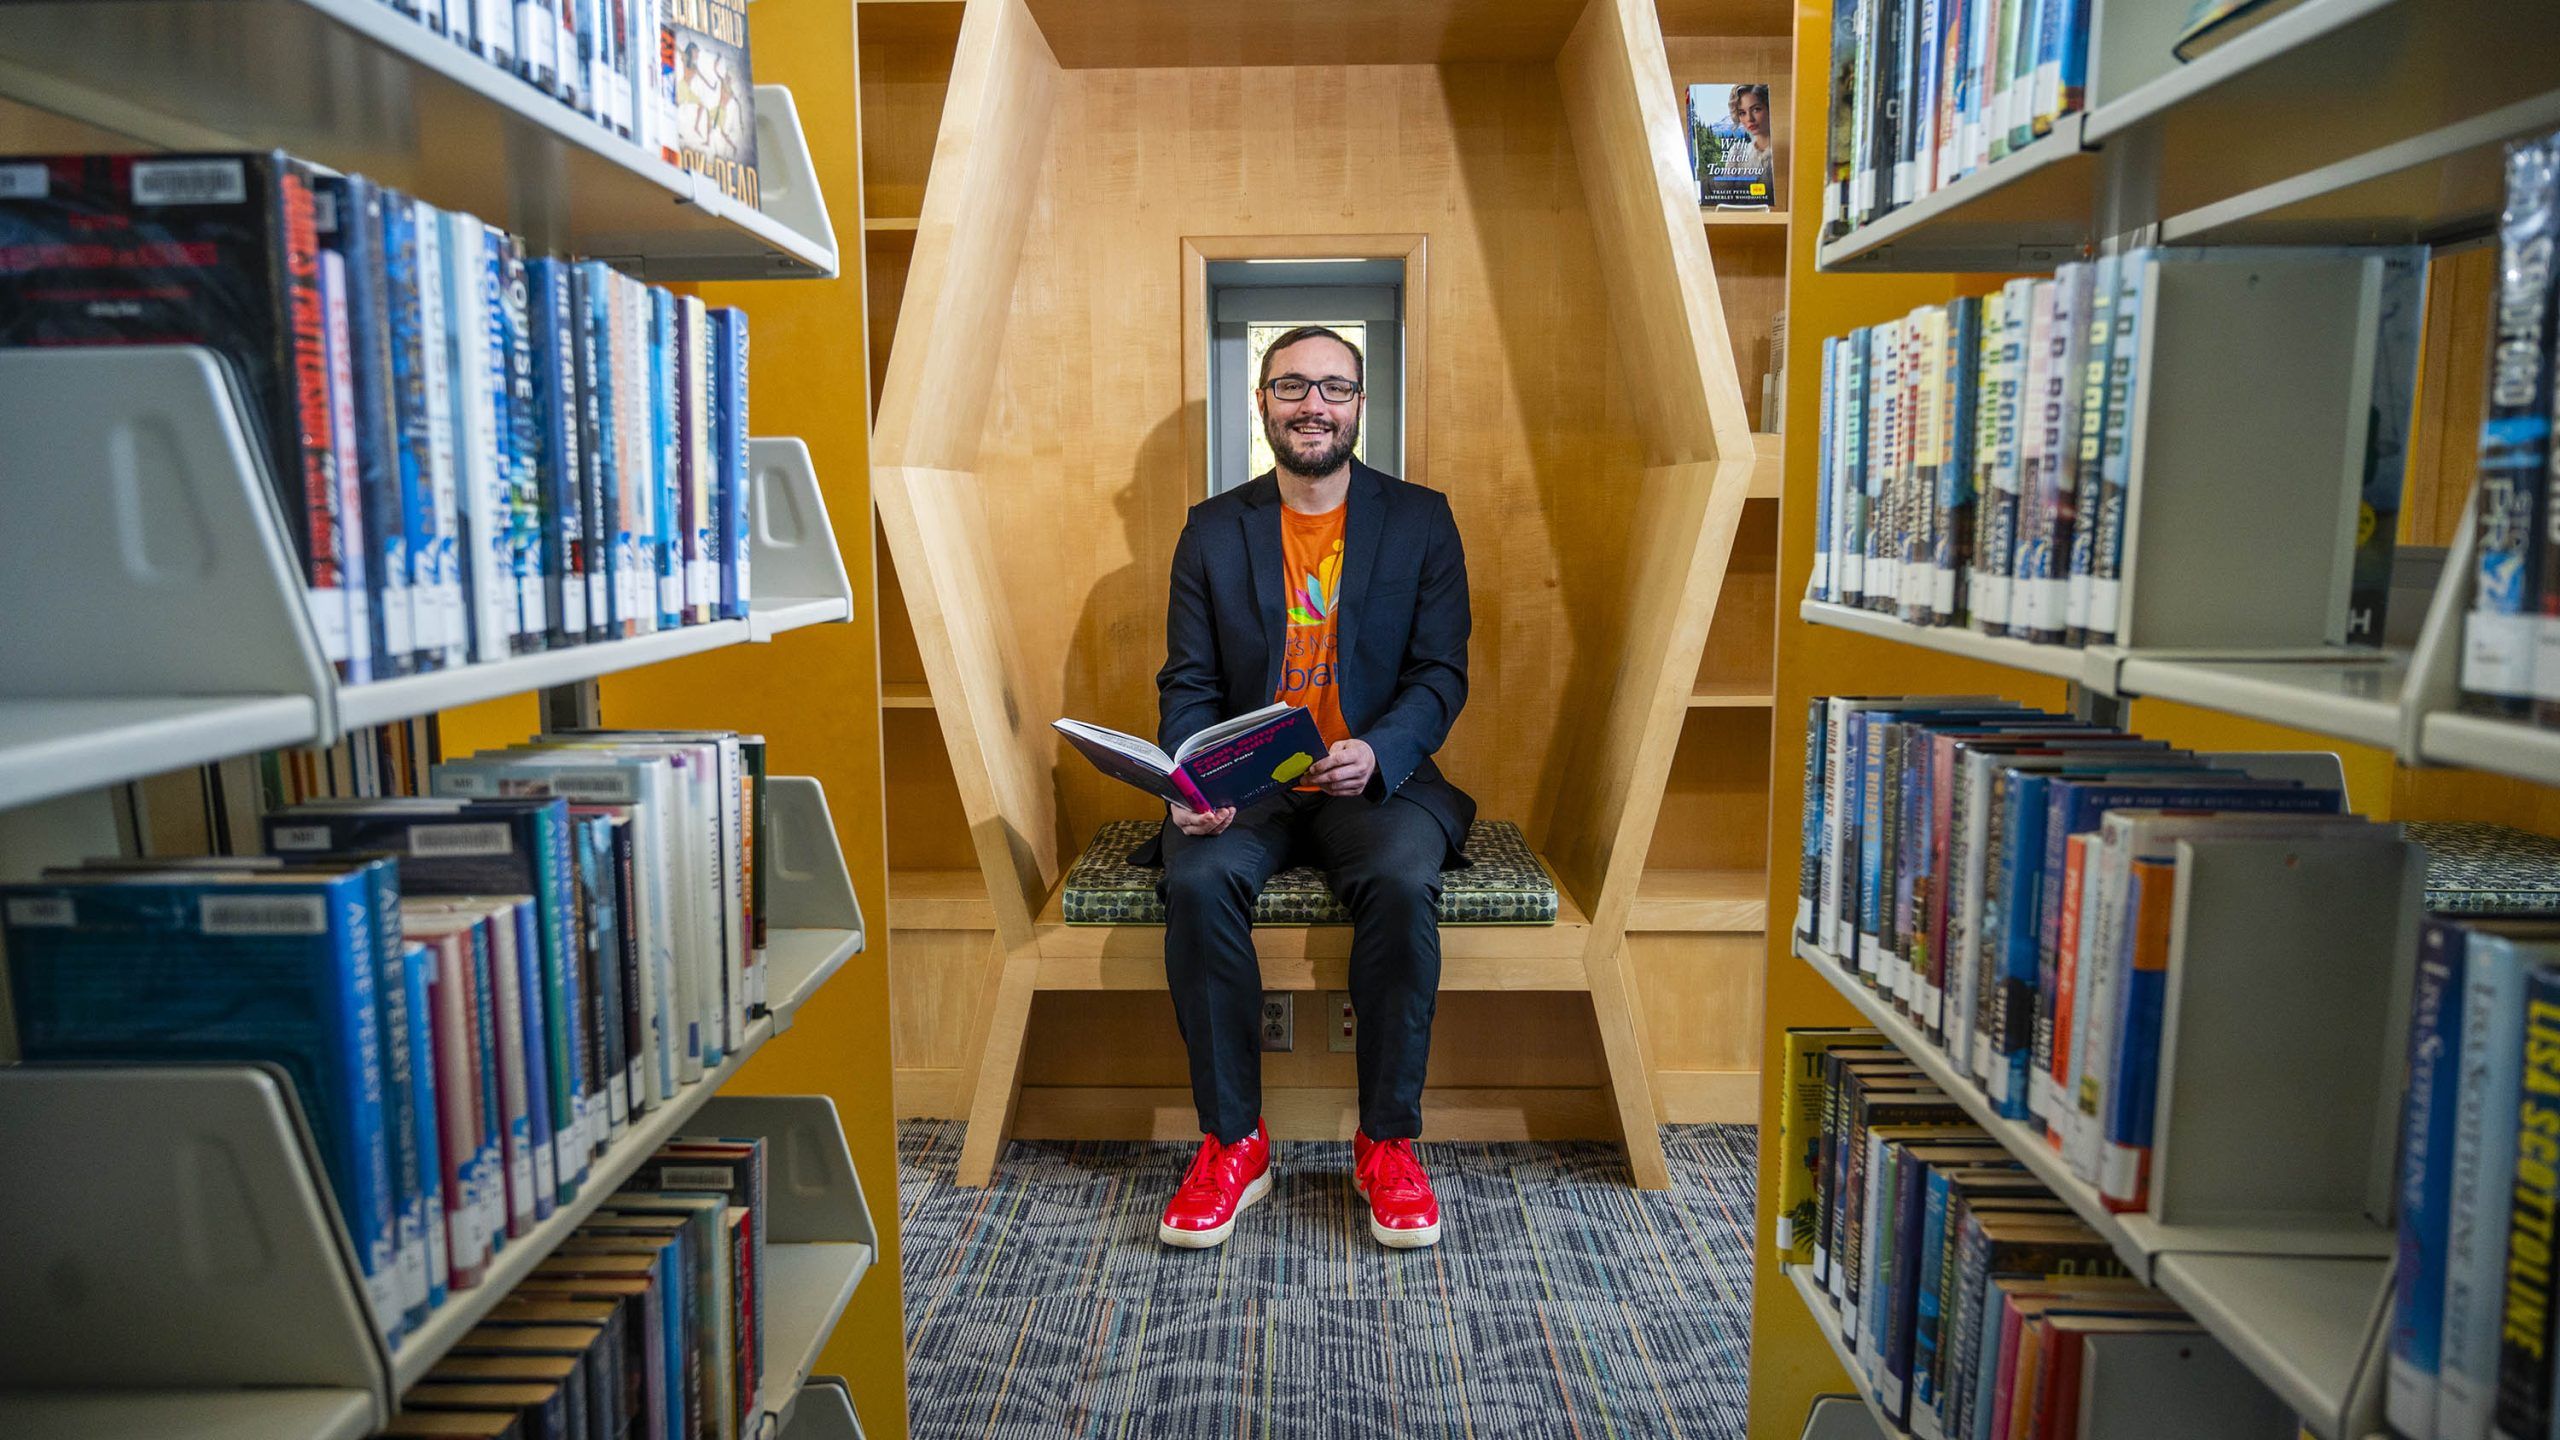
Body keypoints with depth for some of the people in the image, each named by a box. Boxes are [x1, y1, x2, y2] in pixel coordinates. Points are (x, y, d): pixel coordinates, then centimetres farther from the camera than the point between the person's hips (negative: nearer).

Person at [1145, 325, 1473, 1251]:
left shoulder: (1420, 522, 7)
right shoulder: (1212, 530, 9)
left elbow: (1441, 673, 2)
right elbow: (1187, 683, 6)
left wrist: (1377, 752, -19)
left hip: (1376, 780, -1)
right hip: (1246, 783, 1)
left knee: (1403, 882, -32)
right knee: (1199, 881, -30)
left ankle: (1388, 1141, -13)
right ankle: (1232, 1141, -13)